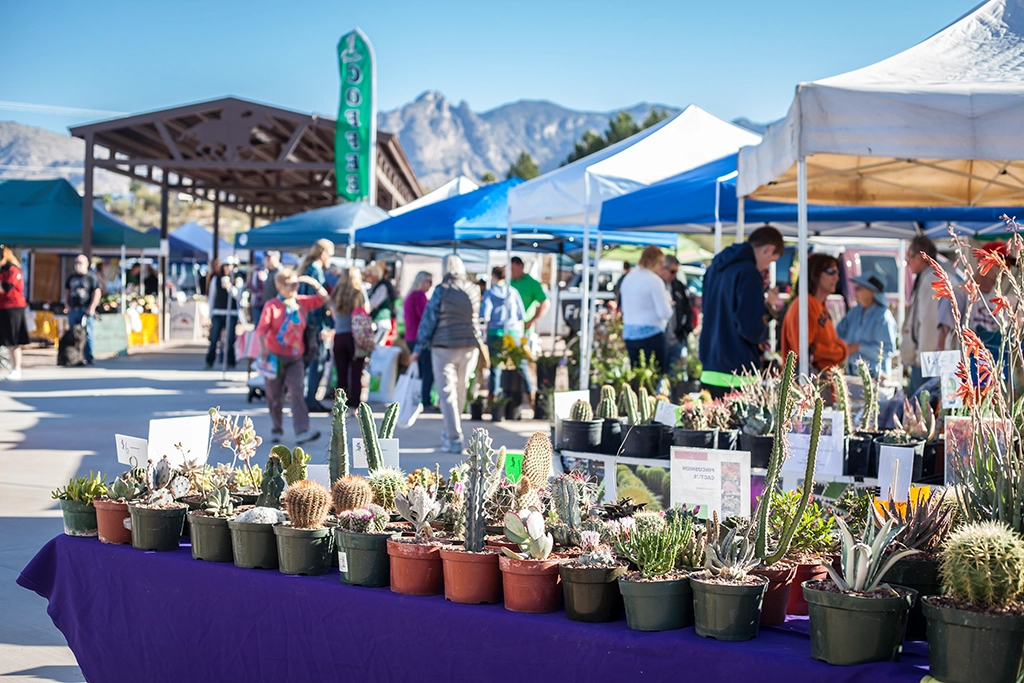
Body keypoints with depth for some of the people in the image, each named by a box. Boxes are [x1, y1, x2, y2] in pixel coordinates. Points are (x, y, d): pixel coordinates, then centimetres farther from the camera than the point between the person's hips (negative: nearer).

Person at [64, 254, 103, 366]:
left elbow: (97, 293, -5)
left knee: (87, 334, -7)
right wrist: (66, 304, 8)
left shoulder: (91, 277, 0)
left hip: (85, 310, -5)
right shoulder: (71, 277, 17)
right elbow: (66, 292, 23)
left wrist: (92, 307, -12)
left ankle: (89, 358, -6)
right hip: (72, 310, 5)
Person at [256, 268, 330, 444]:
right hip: (275, 357, -2)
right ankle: (276, 429, 27)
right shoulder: (271, 306, -8)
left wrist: (312, 283, -8)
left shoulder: (302, 303, 5)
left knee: (297, 393, -12)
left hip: (295, 358, 2)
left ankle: (302, 431, -22)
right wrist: (263, 348, -30)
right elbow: (261, 329, -16)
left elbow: (323, 298, 8)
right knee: (275, 396, 8)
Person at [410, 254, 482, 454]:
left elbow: (429, 319, -6)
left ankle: (454, 439, -9)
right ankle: (449, 433, 28)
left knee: (447, 393, -1)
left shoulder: (441, 290, -8)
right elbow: (476, 317, 12)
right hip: (470, 346, 4)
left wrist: (419, 348, -2)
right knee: (461, 391, 15)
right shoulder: (474, 289, 3)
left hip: (444, 346, -4)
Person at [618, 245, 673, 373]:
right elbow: (665, 313, -14)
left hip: (629, 334, 7)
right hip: (650, 333, -7)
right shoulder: (654, 280, -11)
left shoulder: (627, 278, 11)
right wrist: (668, 303, 7)